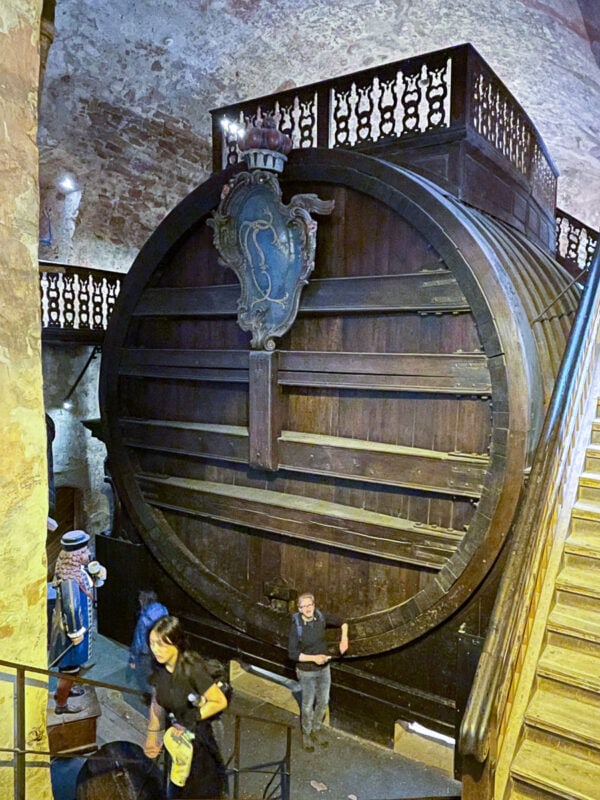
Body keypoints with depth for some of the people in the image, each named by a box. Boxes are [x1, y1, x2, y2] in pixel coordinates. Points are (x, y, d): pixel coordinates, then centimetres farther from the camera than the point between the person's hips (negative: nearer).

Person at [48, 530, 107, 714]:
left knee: (71, 665, 30)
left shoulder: (77, 568, -6)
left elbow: (92, 582, 10)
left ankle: (64, 690, 52)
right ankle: (61, 704, 31)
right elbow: (71, 608, -32)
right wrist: (75, 633, -22)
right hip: (71, 628, -9)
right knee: (69, 667, 11)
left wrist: (98, 574, -12)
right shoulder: (70, 580, -34)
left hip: (79, 625, 9)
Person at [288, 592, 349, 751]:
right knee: (308, 705, 15)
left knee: (323, 702, 20)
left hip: (324, 669, 4)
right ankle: (306, 734, 40)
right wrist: (313, 658, -29)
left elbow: (342, 622, -1)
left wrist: (344, 638, -17)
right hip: (307, 672, -4)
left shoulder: (321, 616, -15)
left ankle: (317, 729, 45)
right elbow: (292, 653, -20)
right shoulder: (296, 627, -25)